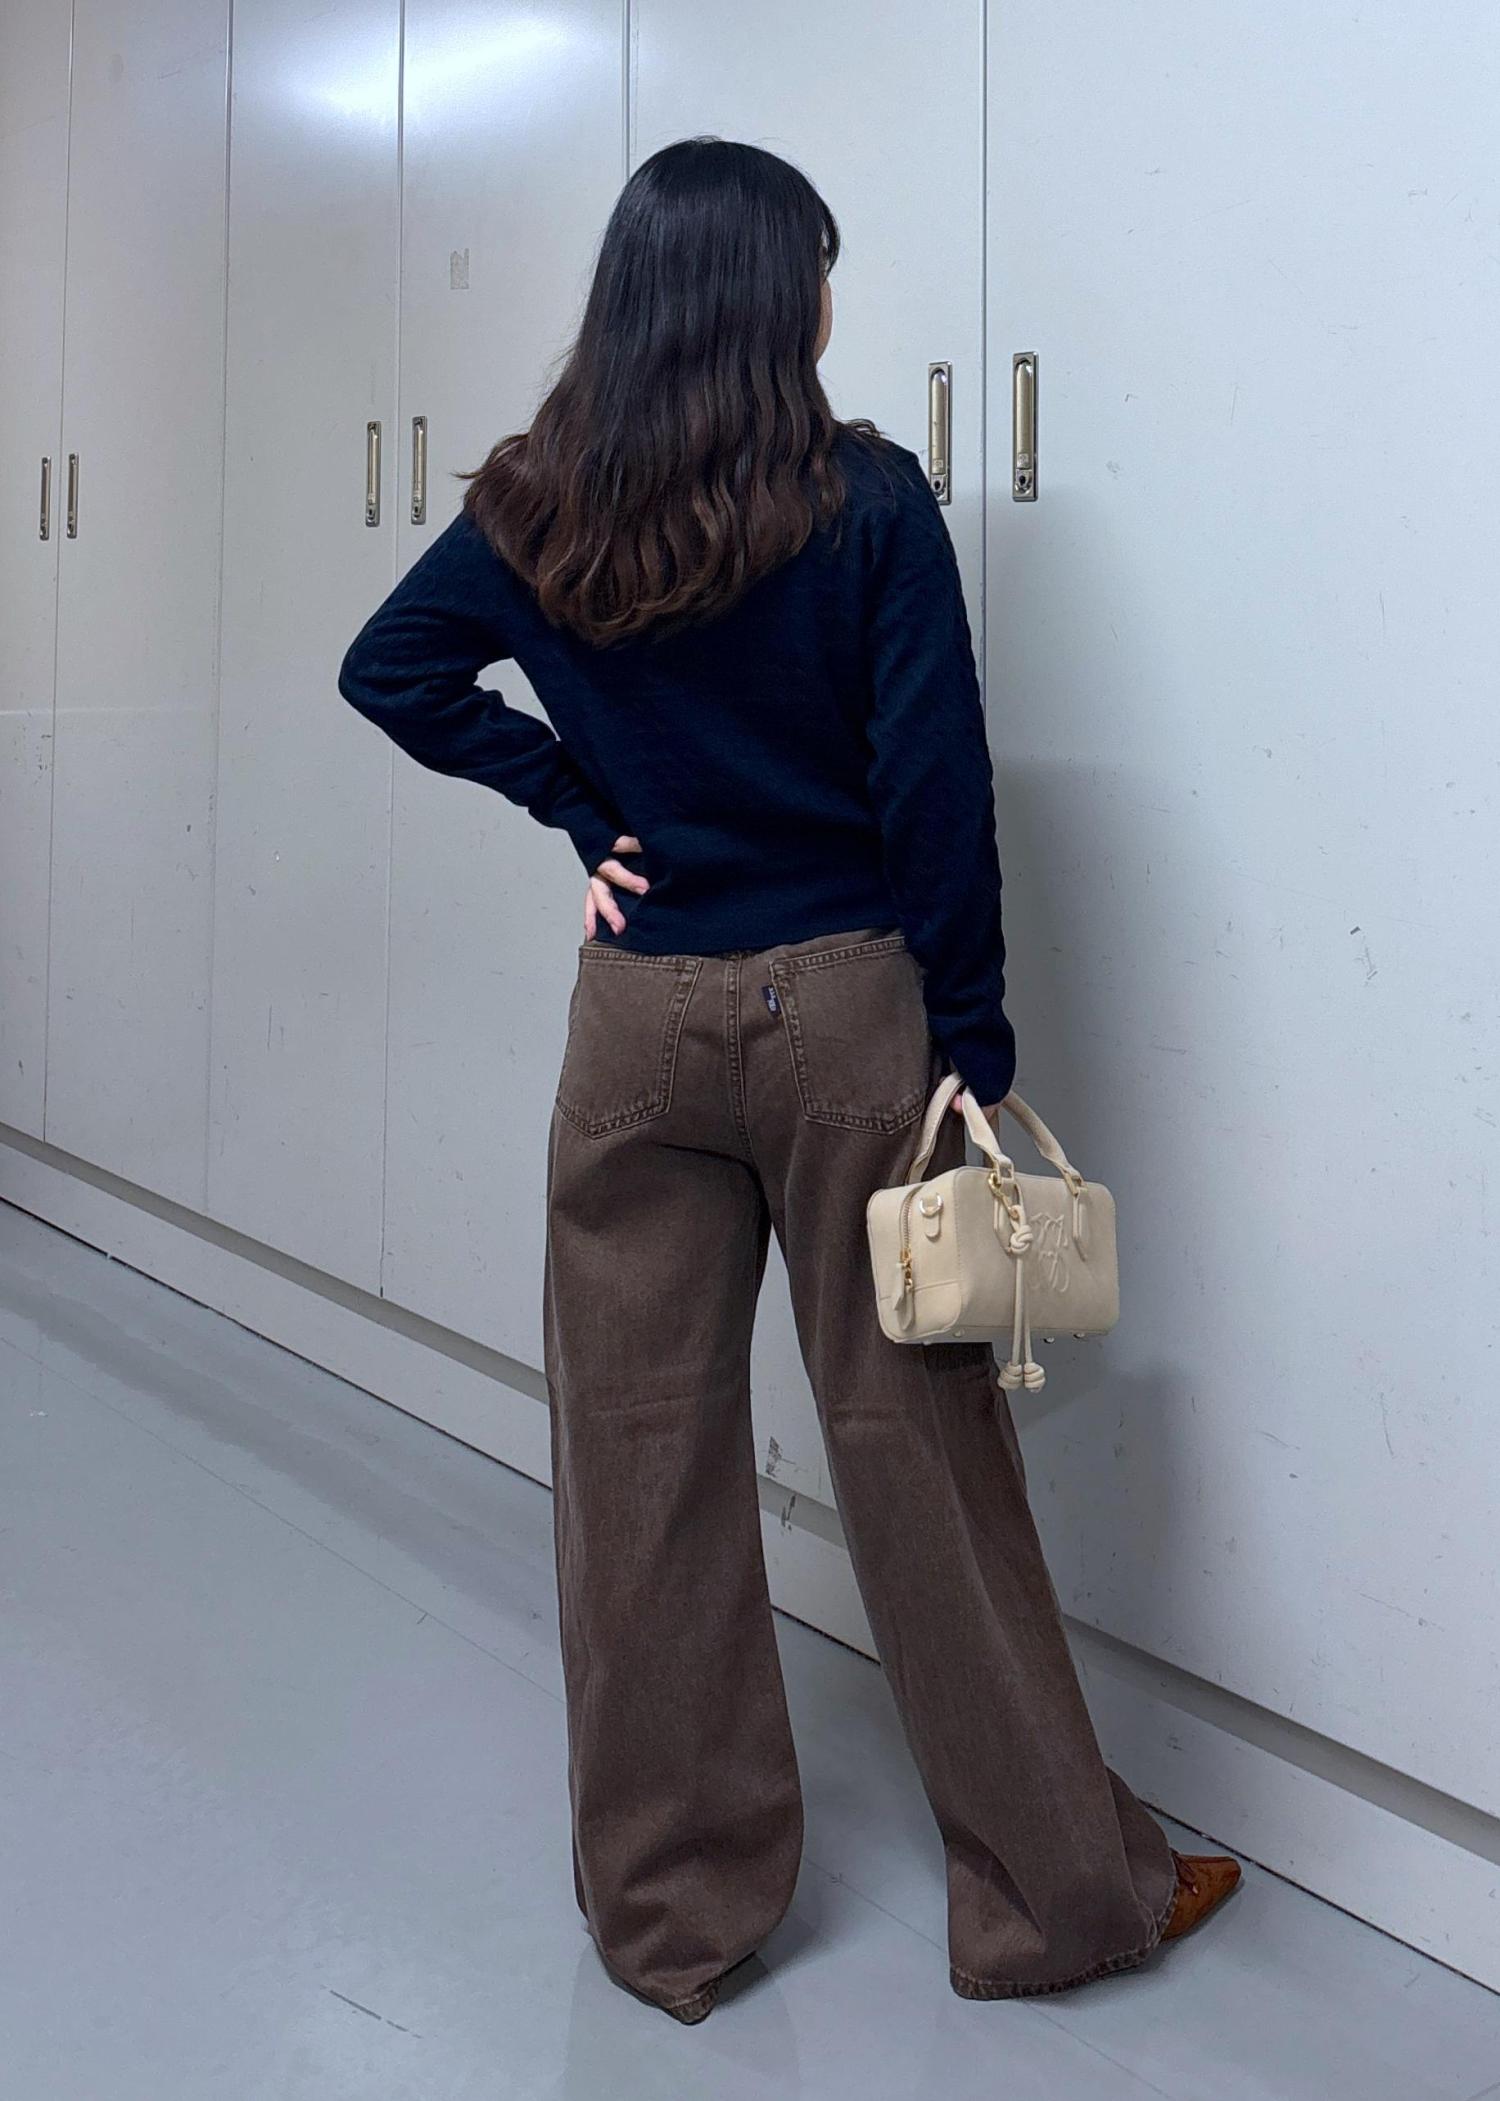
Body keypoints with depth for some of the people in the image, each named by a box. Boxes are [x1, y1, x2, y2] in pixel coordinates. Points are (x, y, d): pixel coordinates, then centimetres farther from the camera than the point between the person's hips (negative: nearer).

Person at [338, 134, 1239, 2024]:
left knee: (641, 1451, 10)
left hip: (636, 1014, 3)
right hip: (844, 1009, -2)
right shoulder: (867, 502, -7)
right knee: (914, 1441, 6)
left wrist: (578, 801, 7)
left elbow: (389, 673, 11)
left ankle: (667, 1906, 24)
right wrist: (973, 1050, -4)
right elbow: (938, 788, -9)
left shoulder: (535, 508, 2)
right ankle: (1059, 1890, 22)